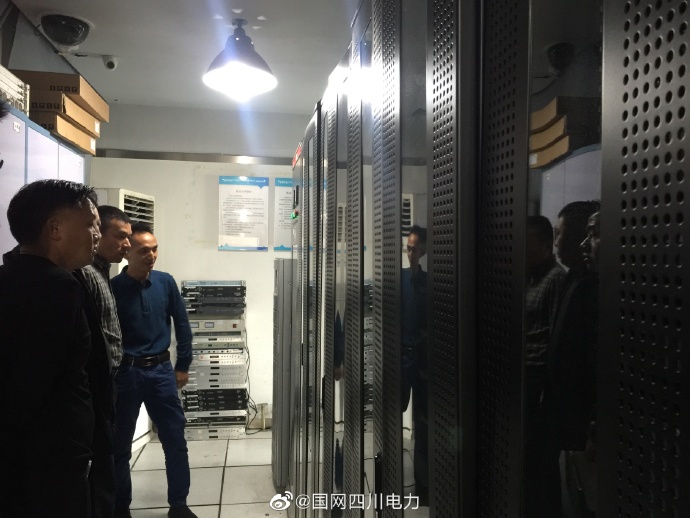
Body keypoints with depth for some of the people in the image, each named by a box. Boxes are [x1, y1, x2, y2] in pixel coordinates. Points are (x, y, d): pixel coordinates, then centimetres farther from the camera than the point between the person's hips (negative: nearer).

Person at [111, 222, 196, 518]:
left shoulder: (165, 282, -1)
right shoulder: (113, 288, -10)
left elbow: (182, 324, 7)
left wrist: (183, 365, 7)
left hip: (161, 370, 3)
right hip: (125, 373, -2)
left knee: (175, 440, 7)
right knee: (120, 445, 11)